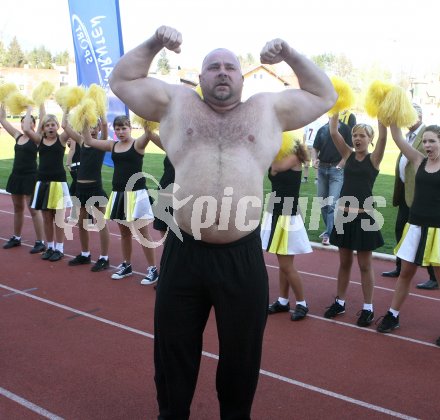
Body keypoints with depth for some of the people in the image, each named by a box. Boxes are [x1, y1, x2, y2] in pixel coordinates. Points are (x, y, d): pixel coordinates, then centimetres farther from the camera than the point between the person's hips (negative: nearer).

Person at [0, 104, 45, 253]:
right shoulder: (18, 136, 9)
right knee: (18, 208, 15)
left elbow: (42, 120, -17)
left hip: (30, 176, -6)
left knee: (33, 209, -4)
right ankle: (16, 238, 28)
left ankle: (40, 242, 1)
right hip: (16, 175, 6)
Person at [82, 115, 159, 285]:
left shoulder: (138, 144, -7)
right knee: (124, 232, 15)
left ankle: (153, 269, 6)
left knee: (143, 233, -2)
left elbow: (150, 134, -28)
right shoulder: (112, 145, 9)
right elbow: (89, 140, 11)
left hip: (136, 193, -6)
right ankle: (126, 265, 28)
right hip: (118, 194, 6)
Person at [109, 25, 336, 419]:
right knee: (173, 350, 16)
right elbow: (122, 80, 17)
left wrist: (290, 54, 8)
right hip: (183, 253, 1)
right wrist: (154, 43, 6)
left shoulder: (268, 110, 11)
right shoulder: (177, 103, 11)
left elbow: (325, 95, 18)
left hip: (243, 256, 0)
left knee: (241, 354, 16)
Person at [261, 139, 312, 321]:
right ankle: (283, 301, 25)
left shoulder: (294, 157, -13)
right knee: (282, 264, 15)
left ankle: (302, 304, 13)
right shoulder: (277, 158, 8)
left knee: (286, 265, -2)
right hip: (274, 214, 7)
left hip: (288, 217, -7)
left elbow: (277, 168, -28)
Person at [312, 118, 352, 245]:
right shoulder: (322, 129, 9)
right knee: (322, 202, 10)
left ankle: (329, 234, -8)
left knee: (332, 203, -12)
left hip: (337, 169, -5)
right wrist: (315, 160, -5)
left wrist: (339, 166, -13)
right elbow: (315, 148, 14)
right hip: (322, 168, 5)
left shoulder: (345, 129, -2)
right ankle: (329, 229, 25)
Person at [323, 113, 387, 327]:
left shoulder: (374, 159, -3)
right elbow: (333, 133, -5)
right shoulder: (348, 155, 5)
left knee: (365, 264, 7)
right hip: (344, 214, 3)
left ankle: (368, 308, 17)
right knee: (344, 262, 15)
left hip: (364, 216, -3)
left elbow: (383, 137, -19)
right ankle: (340, 302, 27)